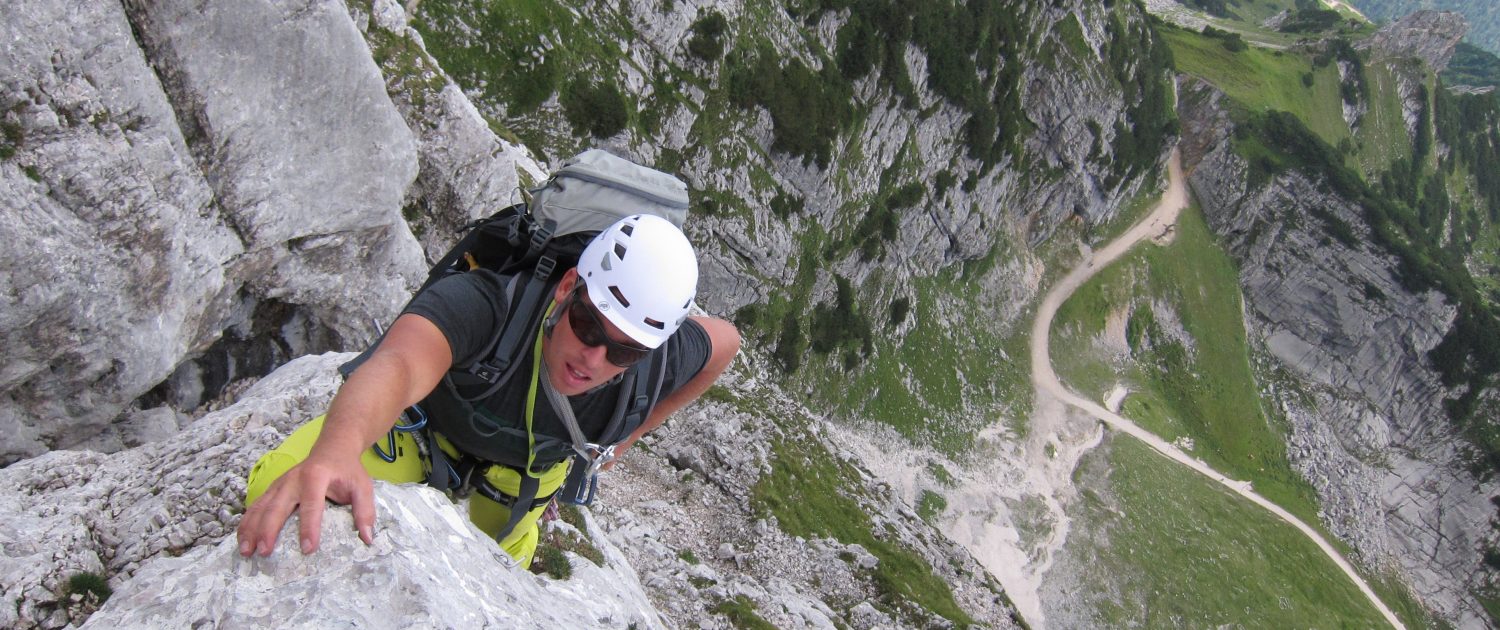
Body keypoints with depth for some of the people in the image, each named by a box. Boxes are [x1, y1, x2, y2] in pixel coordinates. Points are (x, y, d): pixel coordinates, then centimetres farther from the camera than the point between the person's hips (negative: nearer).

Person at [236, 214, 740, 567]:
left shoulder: (654, 367, -34)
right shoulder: (483, 303, -48)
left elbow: (724, 340, -10)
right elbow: (398, 365, -69)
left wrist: (628, 436, -6)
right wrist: (335, 452, -92)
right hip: (428, 426, -3)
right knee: (279, 493, -24)